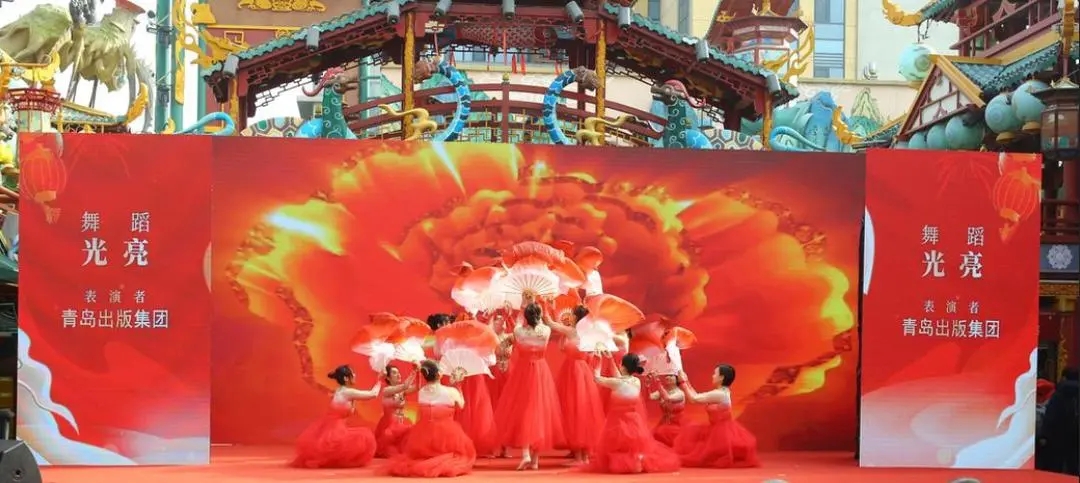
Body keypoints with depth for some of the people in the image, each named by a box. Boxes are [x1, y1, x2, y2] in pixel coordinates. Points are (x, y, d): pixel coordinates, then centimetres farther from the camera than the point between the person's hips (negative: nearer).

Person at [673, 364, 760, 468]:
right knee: (691, 434, 14)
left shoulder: (719, 394, -22)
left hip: (721, 432, -9)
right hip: (720, 430, 9)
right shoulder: (722, 392, 8)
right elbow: (698, 397, 10)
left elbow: (694, 399, -19)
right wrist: (687, 383, 9)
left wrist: (683, 383, -10)